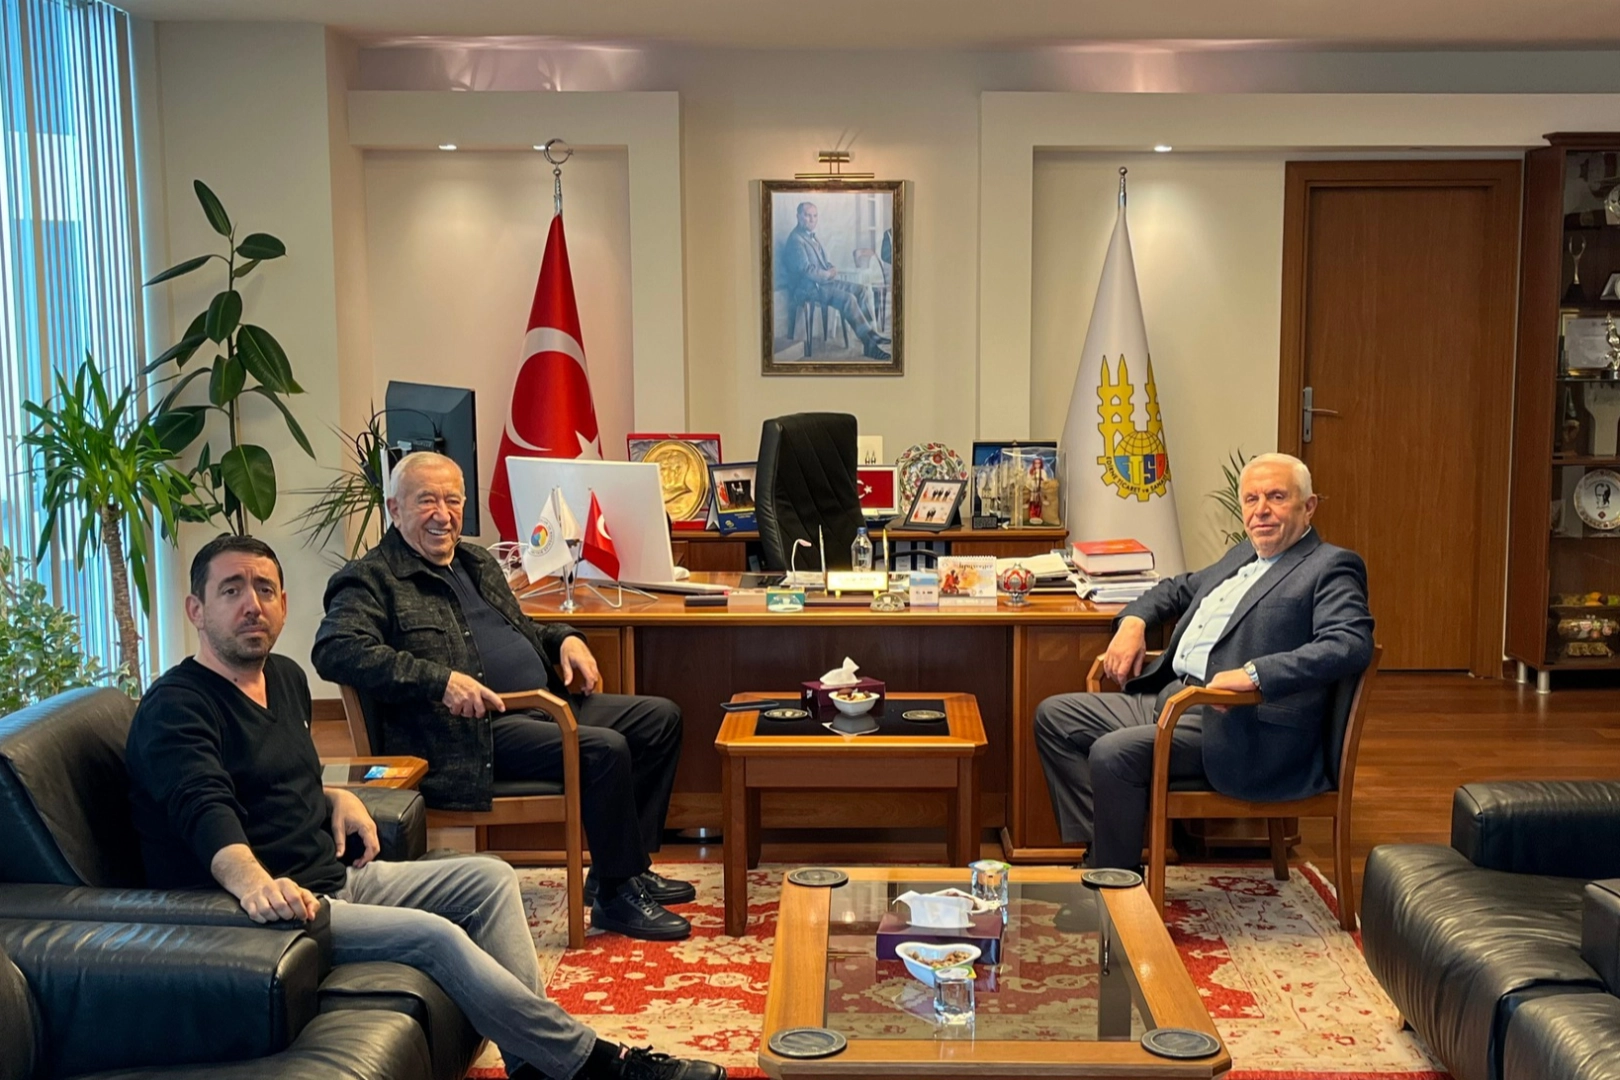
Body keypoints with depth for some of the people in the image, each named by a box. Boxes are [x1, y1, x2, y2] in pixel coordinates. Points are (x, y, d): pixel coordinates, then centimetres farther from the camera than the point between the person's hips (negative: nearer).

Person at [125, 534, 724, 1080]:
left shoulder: (286, 677, 14)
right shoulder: (174, 709, -15)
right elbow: (204, 811, -33)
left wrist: (335, 797, 7)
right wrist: (254, 883, -53)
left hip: (332, 878, 10)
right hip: (253, 917, -10)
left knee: (489, 877, 2)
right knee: (433, 935, -25)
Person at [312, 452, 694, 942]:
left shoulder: (478, 562, 21)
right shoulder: (372, 580, -5)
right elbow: (334, 650, -23)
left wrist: (564, 638, 9)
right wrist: (439, 679, -31)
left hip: (543, 704, 10)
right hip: (477, 730, -9)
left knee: (660, 718, 6)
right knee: (604, 750, -26)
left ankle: (629, 869, 12)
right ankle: (615, 897, -9)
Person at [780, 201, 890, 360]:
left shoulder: (811, 237, 18)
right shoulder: (795, 240, -13)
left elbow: (826, 262, 22)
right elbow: (806, 269, -21)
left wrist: (832, 269, -1)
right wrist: (828, 274, -8)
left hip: (823, 282, 10)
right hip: (808, 288, -10)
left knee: (864, 290, -2)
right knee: (848, 298, -28)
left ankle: (869, 332, -7)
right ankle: (869, 343, -25)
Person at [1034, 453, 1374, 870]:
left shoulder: (1331, 567, -5)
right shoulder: (1244, 555, 22)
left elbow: (1352, 644, -21)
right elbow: (1179, 588, 37)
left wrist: (1254, 674, -30)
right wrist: (1133, 620, 15)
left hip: (1238, 726, -10)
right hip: (1169, 696, 10)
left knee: (1113, 753, -28)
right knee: (1053, 716, 4)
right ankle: (1099, 849, 1)